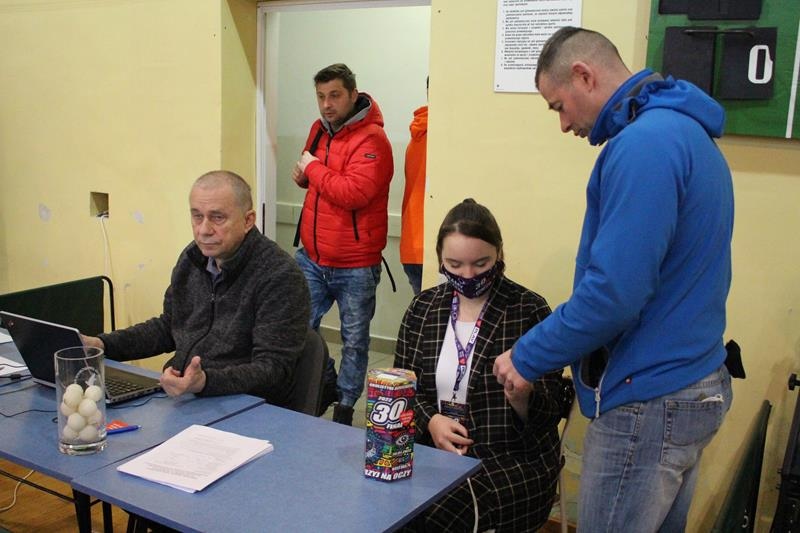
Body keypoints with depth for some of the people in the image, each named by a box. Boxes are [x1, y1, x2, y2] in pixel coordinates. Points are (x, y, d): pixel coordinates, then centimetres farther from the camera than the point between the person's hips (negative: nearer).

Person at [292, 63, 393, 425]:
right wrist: (303, 175, 3)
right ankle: (327, 384, 33)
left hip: (355, 266, -6)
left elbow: (355, 193, -29)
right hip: (312, 257, 7)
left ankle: (345, 405, 27)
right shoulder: (319, 129, 8)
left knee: (354, 341, 9)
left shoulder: (371, 140, -16)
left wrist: (313, 168, -16)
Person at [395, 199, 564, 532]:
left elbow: (550, 414, -6)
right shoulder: (422, 308, 7)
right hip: (434, 450, 4)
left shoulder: (530, 311, -5)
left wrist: (522, 397, -29)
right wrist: (430, 421, -10)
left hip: (514, 461, -3)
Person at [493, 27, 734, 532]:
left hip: (649, 399, -10)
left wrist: (527, 357, -12)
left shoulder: (645, 142, -20)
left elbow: (614, 291, -26)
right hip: (694, 384, 10)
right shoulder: (684, 129, 12)